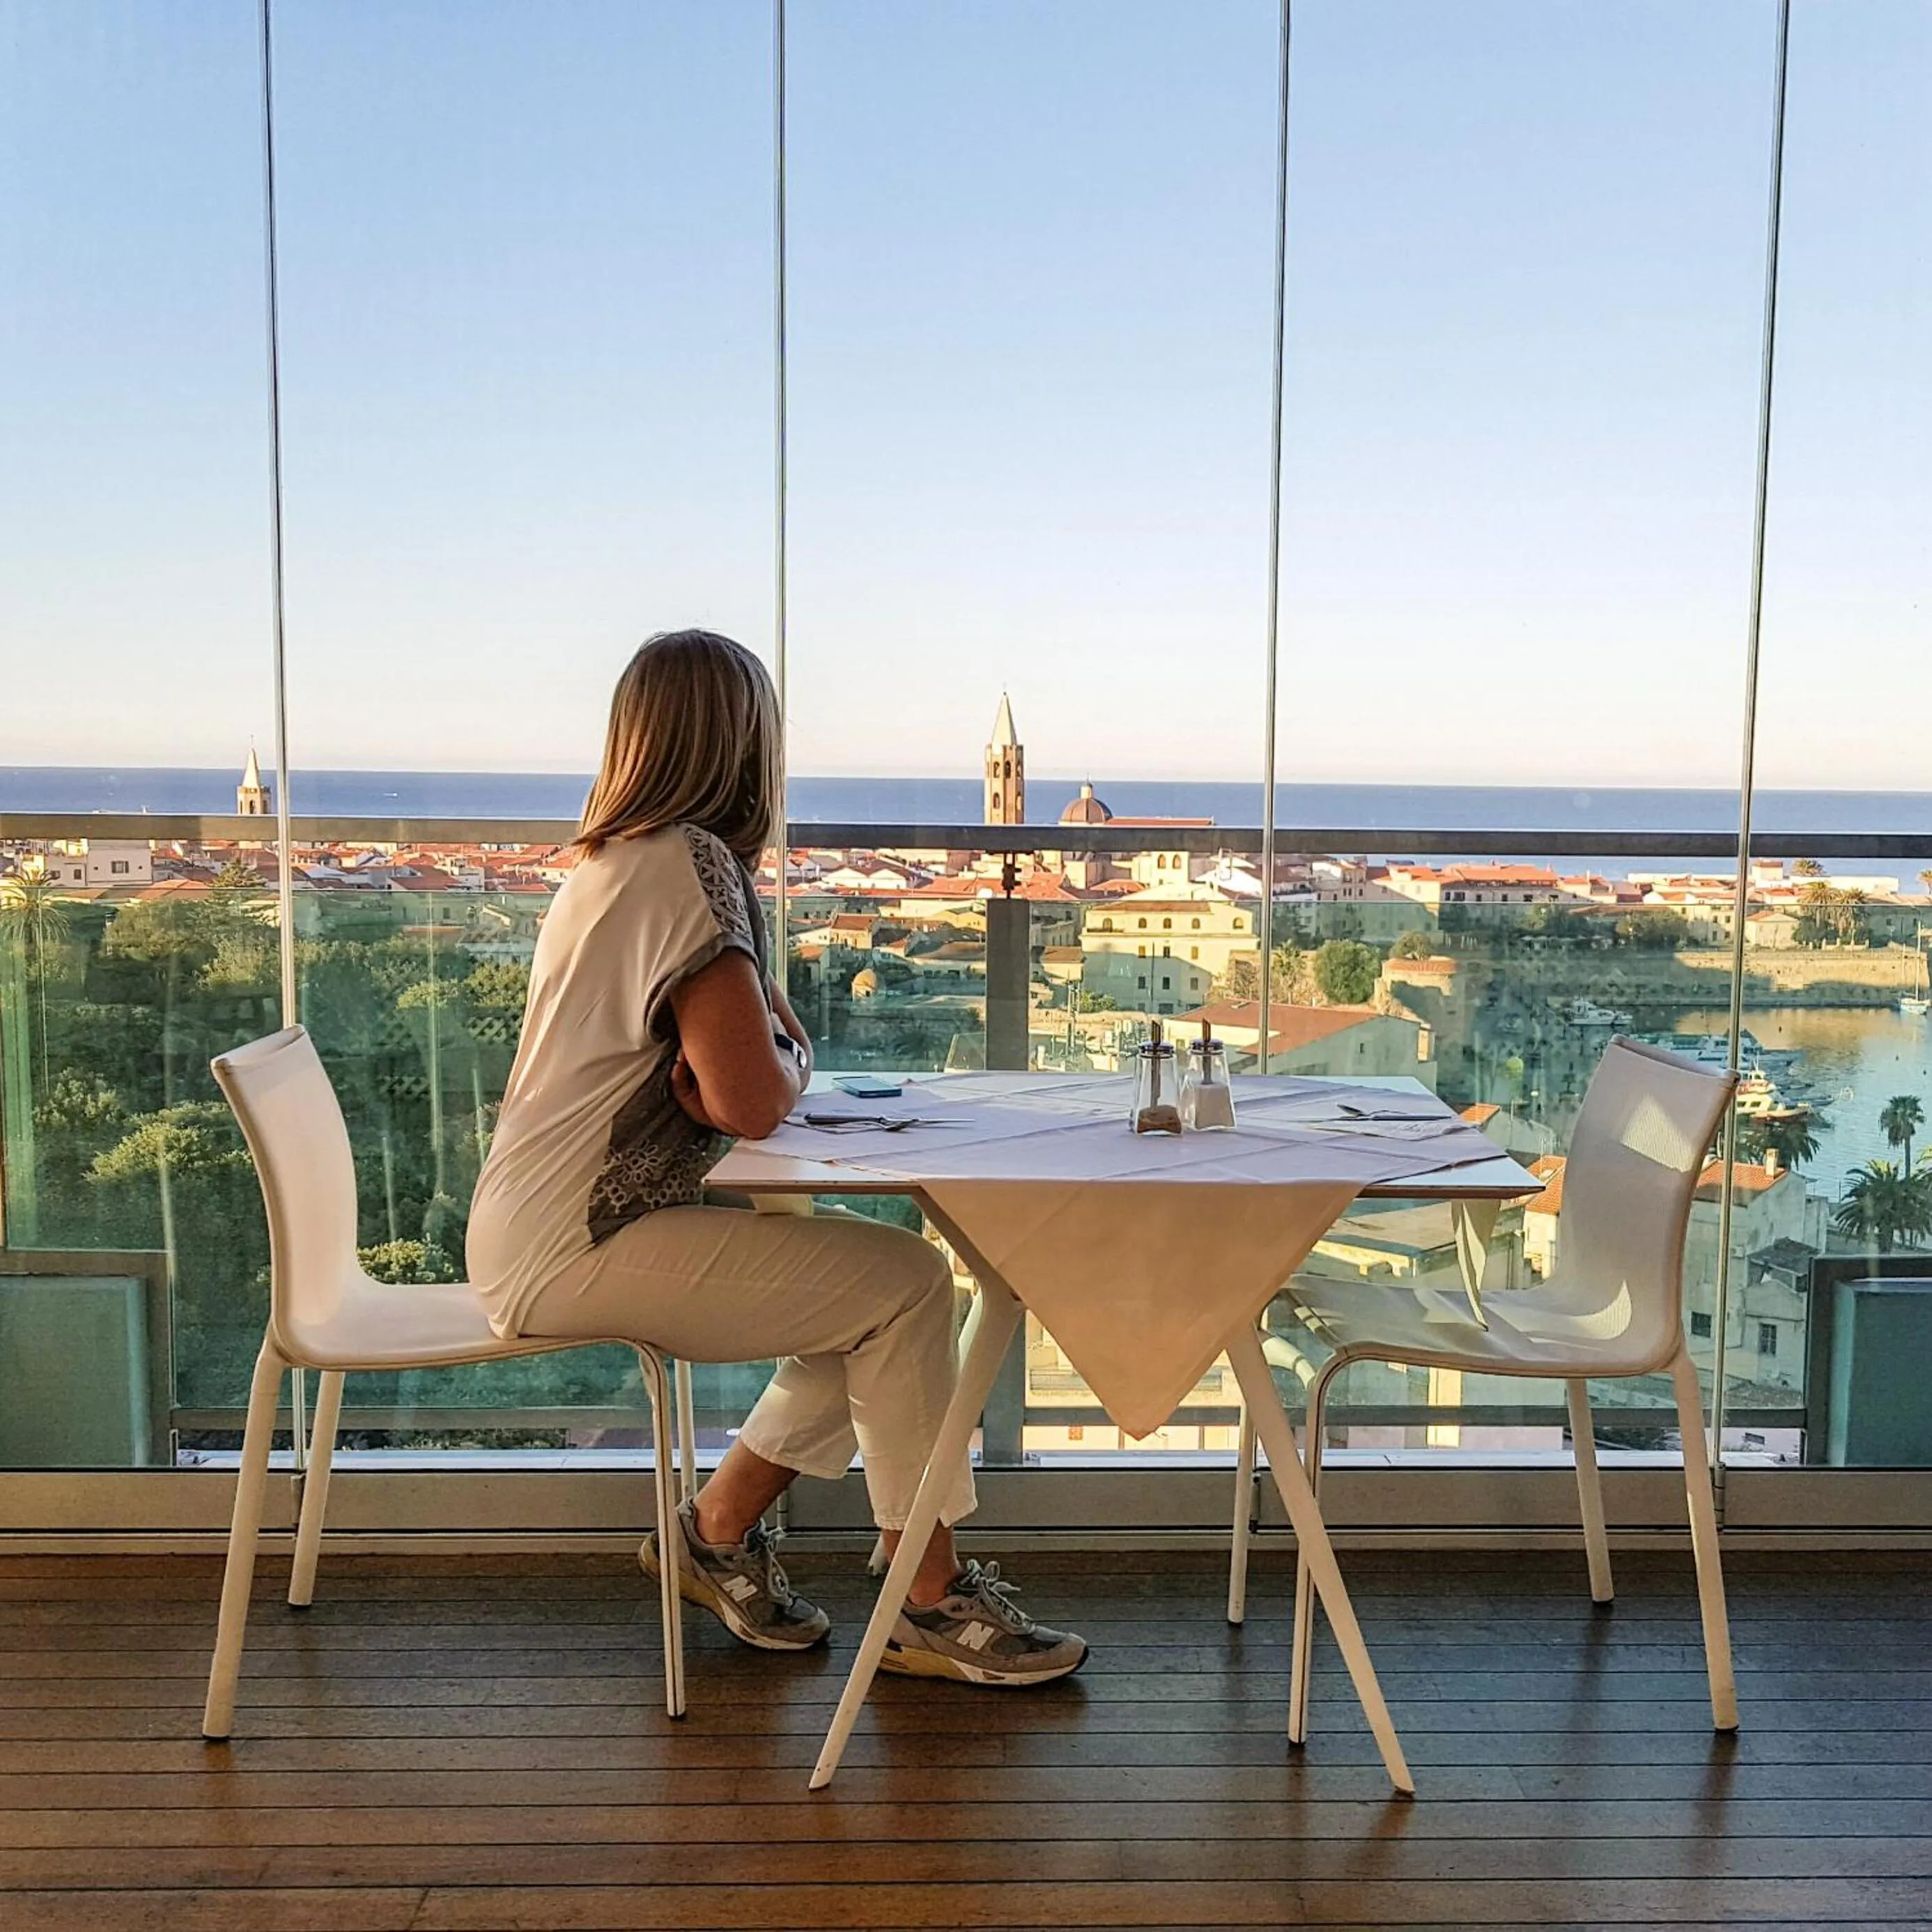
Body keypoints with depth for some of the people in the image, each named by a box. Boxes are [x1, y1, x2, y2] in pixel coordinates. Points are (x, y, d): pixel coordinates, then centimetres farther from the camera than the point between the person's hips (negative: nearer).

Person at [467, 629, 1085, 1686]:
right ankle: (931, 1607, 1)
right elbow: (753, 1102, -24)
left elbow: (776, 1039, 16)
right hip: (576, 1248, -10)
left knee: (873, 1280, 11)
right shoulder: (686, 866, -18)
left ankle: (717, 1531, 19)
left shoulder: (621, 857, 13)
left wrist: (769, 1054, -6)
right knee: (906, 1285, -10)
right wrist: (784, 1063, -3)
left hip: (554, 1230, 10)